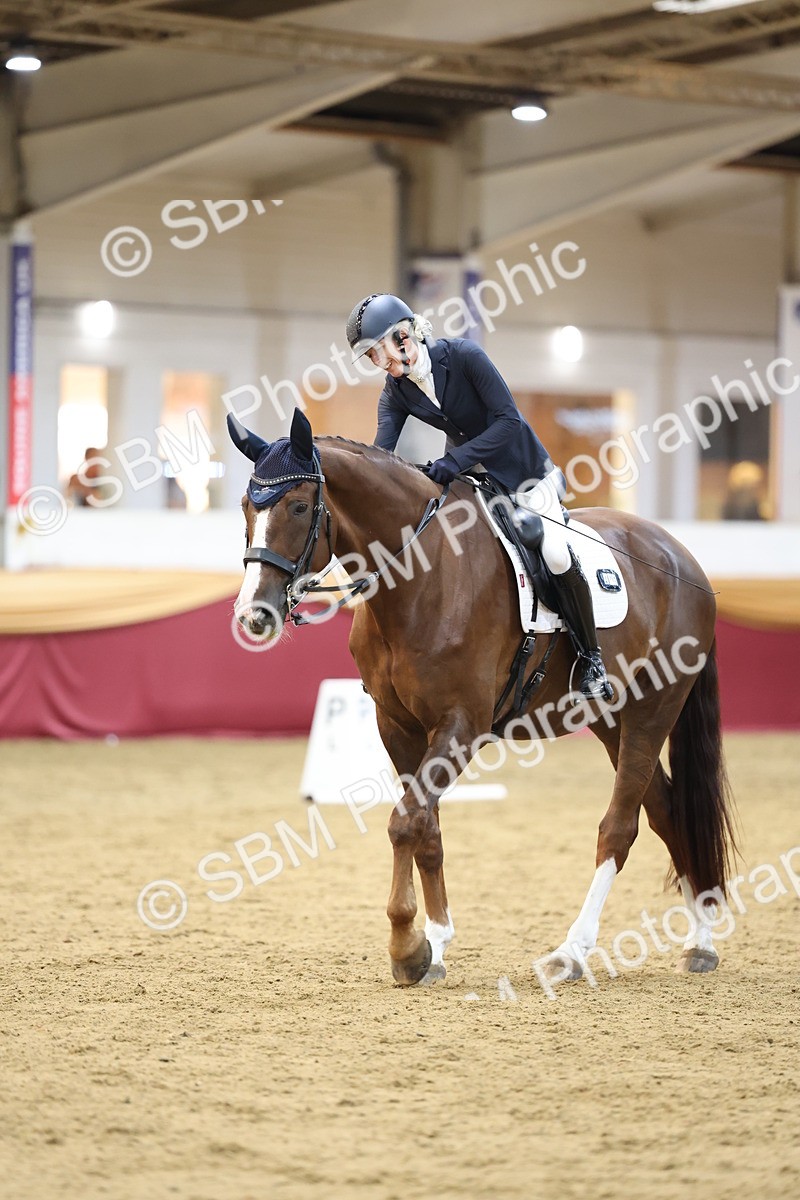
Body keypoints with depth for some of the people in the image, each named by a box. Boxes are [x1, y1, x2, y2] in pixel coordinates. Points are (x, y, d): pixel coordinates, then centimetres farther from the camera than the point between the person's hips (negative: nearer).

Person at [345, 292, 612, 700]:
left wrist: (454, 461, -37)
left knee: (556, 556, -25)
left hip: (522, 470, -6)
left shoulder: (462, 355, -24)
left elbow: (508, 420, -27)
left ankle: (590, 658, -8)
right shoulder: (395, 393, -7)